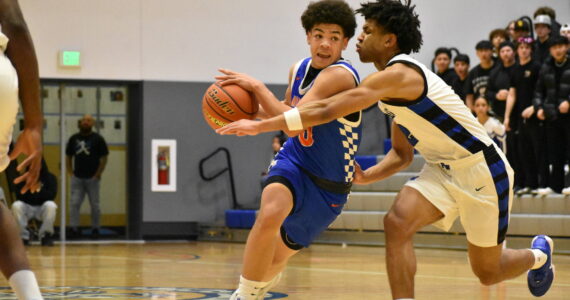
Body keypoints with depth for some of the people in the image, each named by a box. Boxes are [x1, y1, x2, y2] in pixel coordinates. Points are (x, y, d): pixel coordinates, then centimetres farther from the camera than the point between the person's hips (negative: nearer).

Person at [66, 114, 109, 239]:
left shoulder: (97, 139, -1)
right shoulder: (74, 138, 8)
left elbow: (104, 158, -1)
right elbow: (68, 156, 15)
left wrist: (98, 174, -8)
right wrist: (70, 172, 5)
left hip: (92, 178, -2)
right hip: (77, 177, 2)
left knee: (94, 204, 4)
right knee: (74, 203, -4)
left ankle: (95, 229, 14)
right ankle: (74, 228, -1)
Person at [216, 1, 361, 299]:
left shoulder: (339, 75, -25)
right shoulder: (299, 69, -1)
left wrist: (257, 87, -27)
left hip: (328, 185, -3)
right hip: (293, 162, 4)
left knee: (276, 259, 10)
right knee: (270, 214, -32)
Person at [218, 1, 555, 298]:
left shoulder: (399, 74, -25)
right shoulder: (392, 87, 6)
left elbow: (326, 110, -30)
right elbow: (402, 154, 15)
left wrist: (259, 125, -27)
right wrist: (366, 176, -5)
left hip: (482, 170, -8)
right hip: (442, 169, 8)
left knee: (487, 272, 5)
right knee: (397, 222, -18)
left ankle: (538, 254, 37)